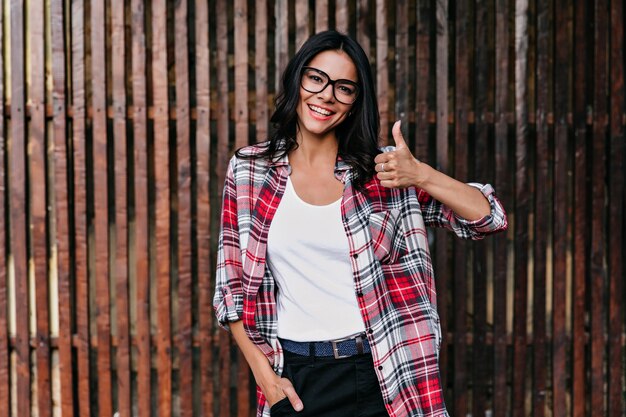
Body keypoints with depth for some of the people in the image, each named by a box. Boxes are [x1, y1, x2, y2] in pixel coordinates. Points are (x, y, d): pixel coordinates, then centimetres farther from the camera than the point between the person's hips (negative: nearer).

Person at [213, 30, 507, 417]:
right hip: (292, 379, 0)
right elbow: (233, 283, 5)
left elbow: (488, 218, -6)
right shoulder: (249, 170, 0)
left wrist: (421, 174, -21)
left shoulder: (382, 172, -2)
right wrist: (263, 371, -3)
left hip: (375, 376, 0)